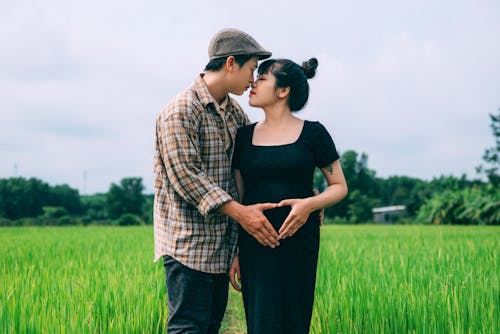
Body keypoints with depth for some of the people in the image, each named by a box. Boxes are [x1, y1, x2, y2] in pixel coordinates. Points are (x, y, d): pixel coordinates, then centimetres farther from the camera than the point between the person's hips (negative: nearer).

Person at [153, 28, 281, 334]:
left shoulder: (234, 113, 14)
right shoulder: (181, 111, -13)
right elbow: (185, 177, -20)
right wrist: (239, 212, -26)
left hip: (222, 244, 9)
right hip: (189, 242, -8)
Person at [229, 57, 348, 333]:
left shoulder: (313, 134, 1)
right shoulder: (245, 136, 10)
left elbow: (340, 187, 6)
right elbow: (237, 198, 12)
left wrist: (310, 204, -15)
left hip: (298, 242, -2)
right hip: (254, 246, 3)